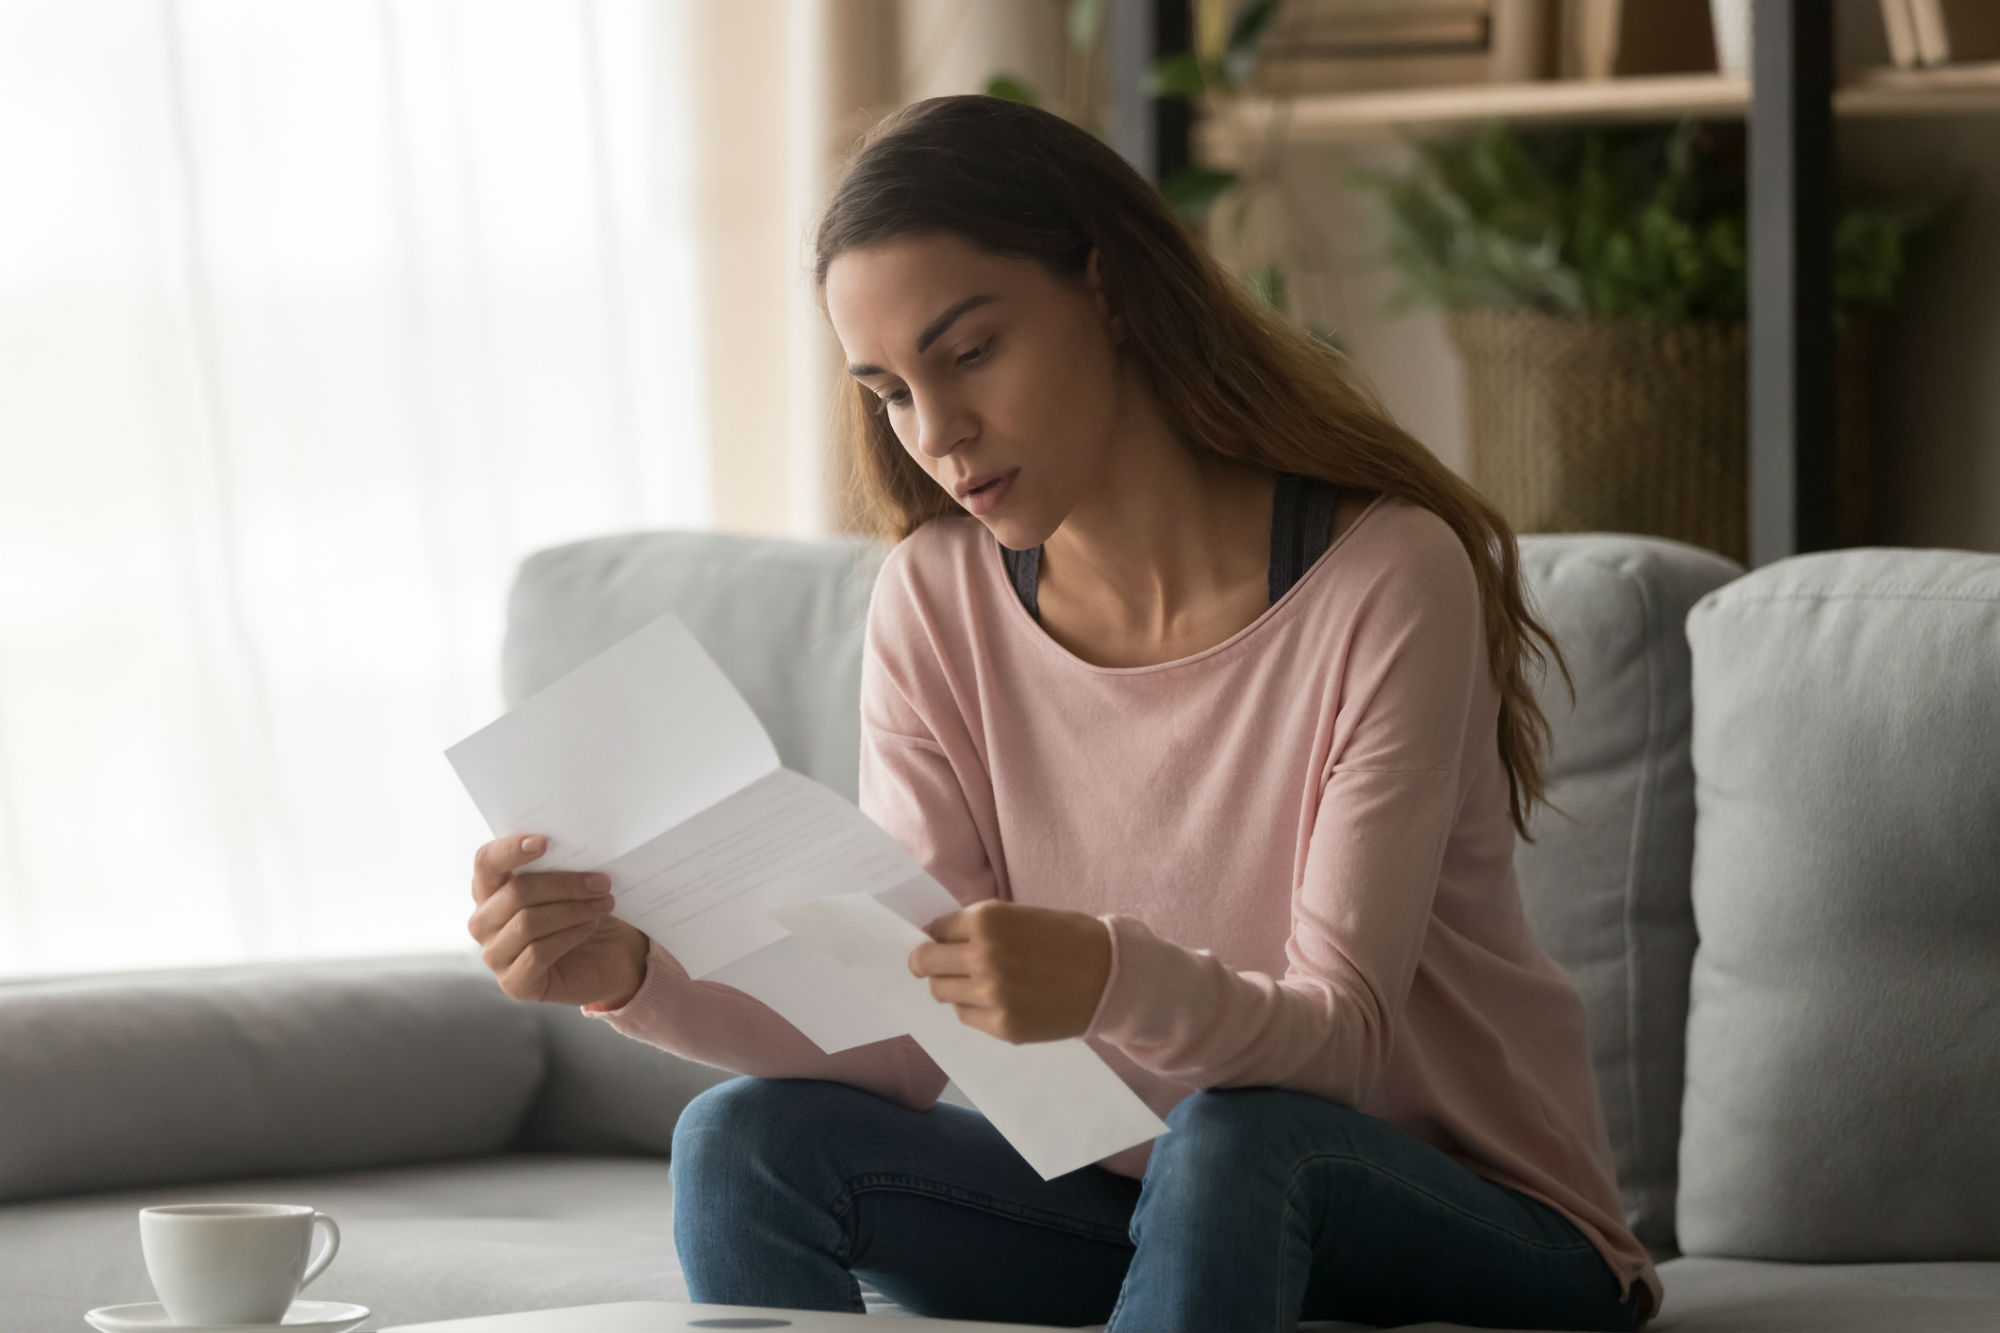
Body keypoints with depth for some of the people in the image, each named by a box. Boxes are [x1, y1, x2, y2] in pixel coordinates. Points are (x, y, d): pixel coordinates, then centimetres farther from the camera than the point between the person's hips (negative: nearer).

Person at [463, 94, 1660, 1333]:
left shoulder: (1387, 581, -18)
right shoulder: (939, 604, -2)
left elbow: (1341, 1034, -23)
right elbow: (902, 1036, -9)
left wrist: (1112, 983, -45)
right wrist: (635, 975, -28)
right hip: (1145, 1202, 5)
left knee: (1229, 1145, -36)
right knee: (746, 1143, -16)